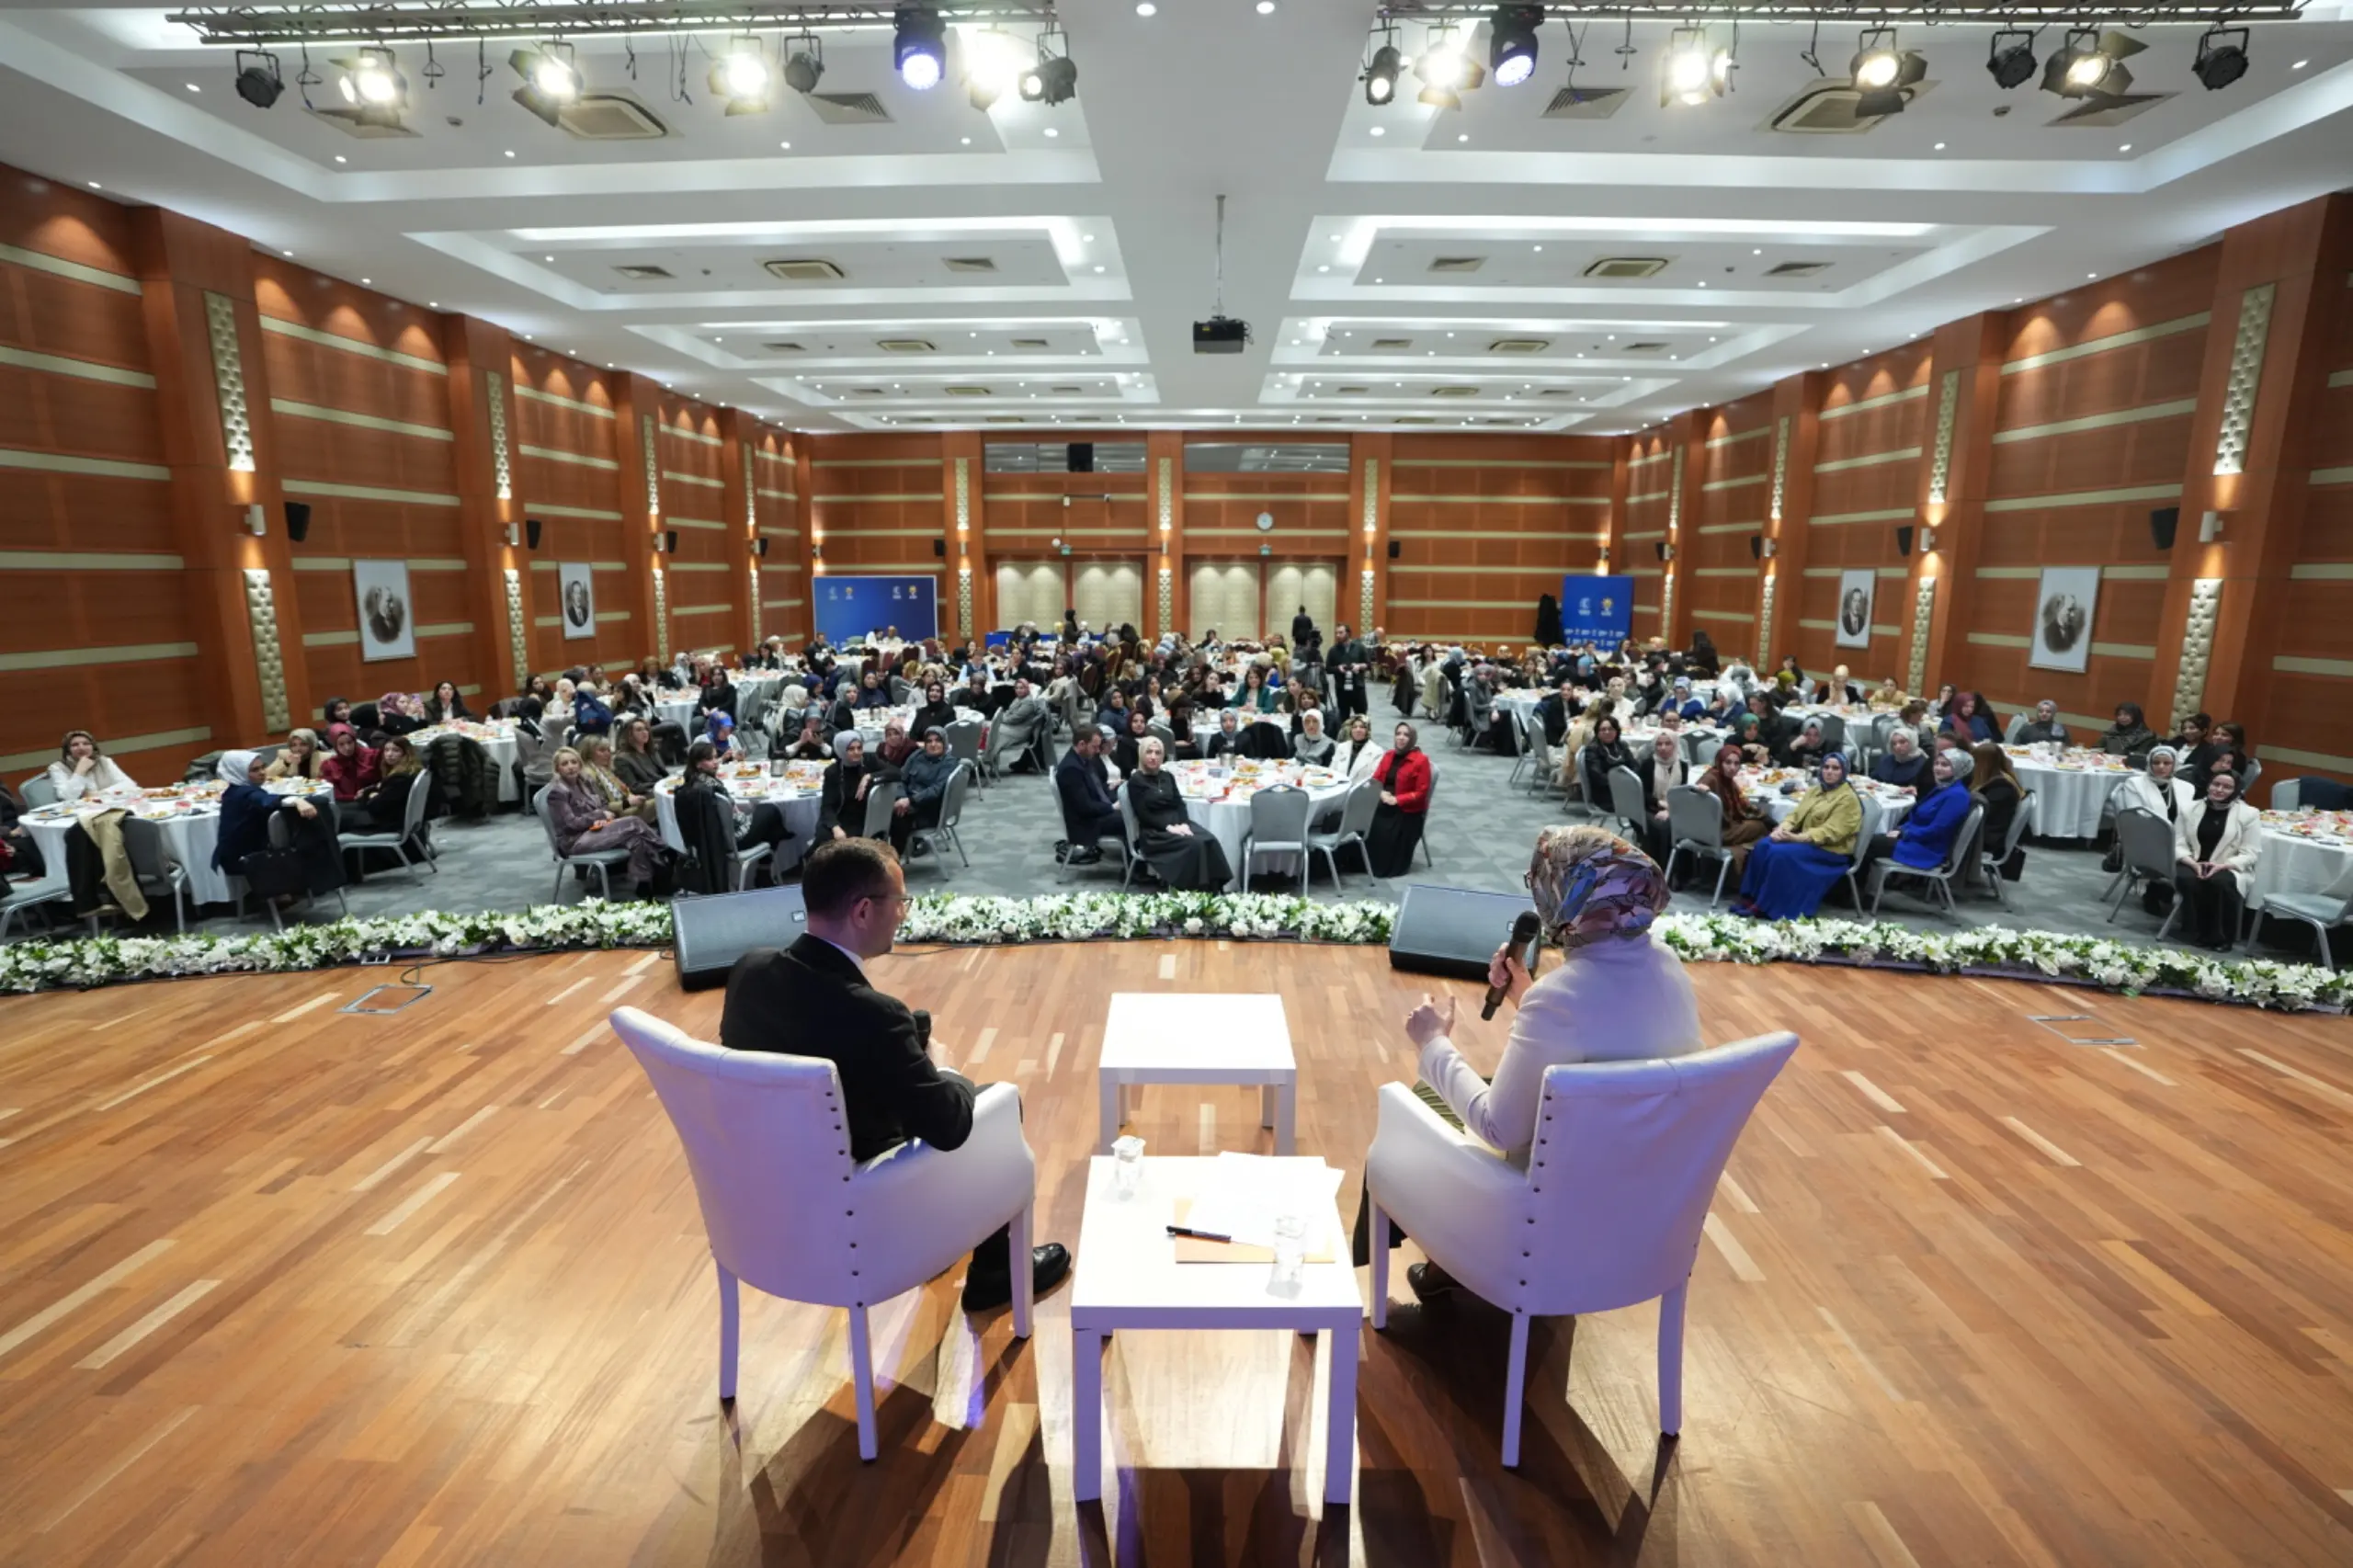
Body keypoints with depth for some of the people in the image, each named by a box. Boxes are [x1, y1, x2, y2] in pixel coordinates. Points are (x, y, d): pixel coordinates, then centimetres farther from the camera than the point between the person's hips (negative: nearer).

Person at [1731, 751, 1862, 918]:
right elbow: (1796, 815, 11)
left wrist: (1797, 838, -26)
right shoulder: (1814, 791, 16)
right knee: (1763, 845, -19)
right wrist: (1782, 829, -12)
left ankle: (1765, 905, -24)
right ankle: (1751, 897, -21)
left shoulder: (1848, 798, -9)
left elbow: (1830, 832, -18)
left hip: (1829, 850, -7)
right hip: (1804, 839, 7)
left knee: (1780, 853, -30)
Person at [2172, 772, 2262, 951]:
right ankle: (2198, 933, -15)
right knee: (2186, 878, -33)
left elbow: (2250, 854, -4)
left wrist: (2221, 865, -21)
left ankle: (2221, 937, -16)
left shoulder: (2248, 814, 1)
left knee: (2220, 882, -35)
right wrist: (2193, 863, -17)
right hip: (2193, 865, 2)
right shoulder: (2190, 809, 7)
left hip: (2230, 869, -1)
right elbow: (2178, 844, 2)